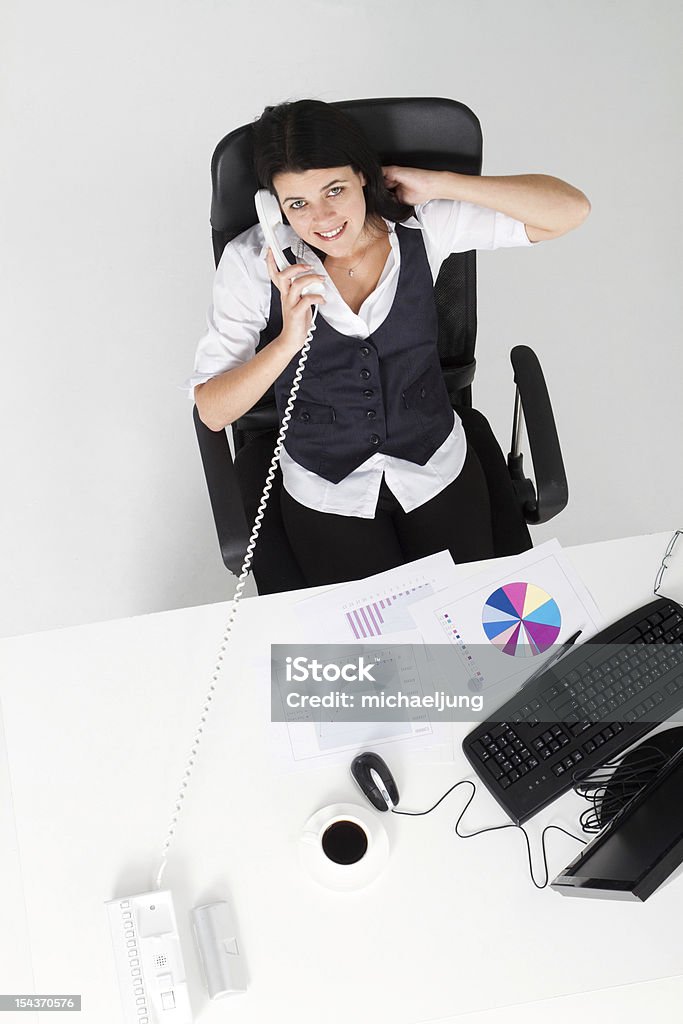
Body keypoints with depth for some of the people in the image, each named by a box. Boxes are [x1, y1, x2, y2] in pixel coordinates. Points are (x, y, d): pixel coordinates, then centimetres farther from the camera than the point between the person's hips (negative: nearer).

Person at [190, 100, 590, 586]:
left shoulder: (421, 224, -13)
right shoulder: (254, 262, -15)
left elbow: (570, 208, -14)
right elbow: (212, 410, -14)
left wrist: (437, 184, -20)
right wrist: (288, 341, -30)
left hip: (437, 470, 1)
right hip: (328, 493, -1)